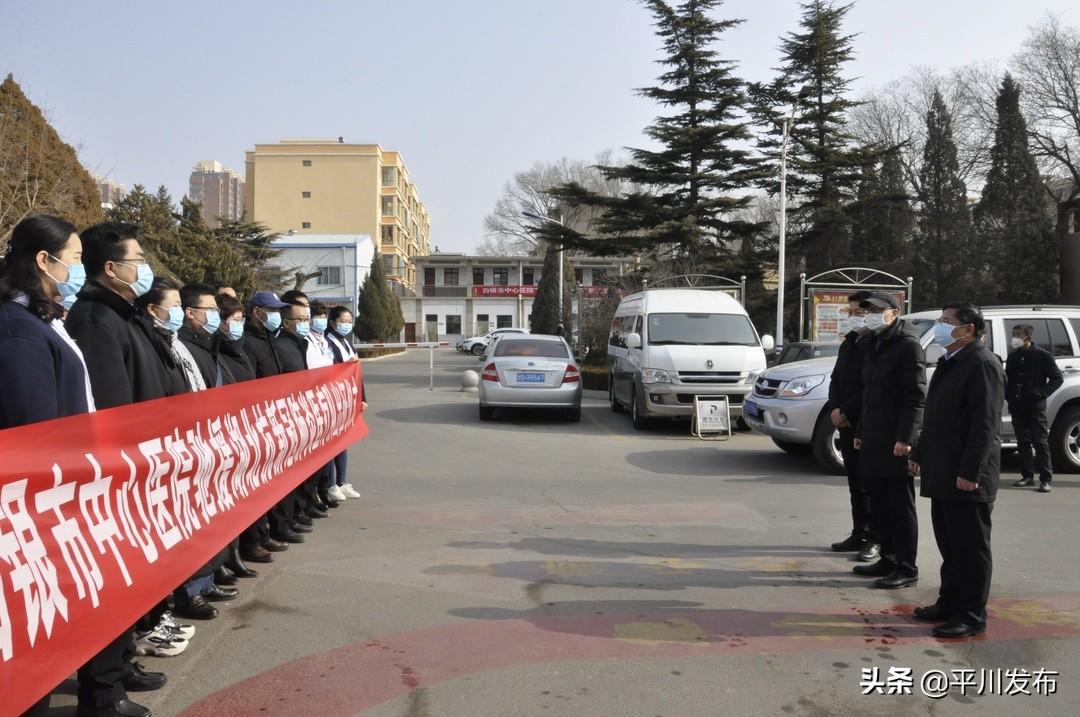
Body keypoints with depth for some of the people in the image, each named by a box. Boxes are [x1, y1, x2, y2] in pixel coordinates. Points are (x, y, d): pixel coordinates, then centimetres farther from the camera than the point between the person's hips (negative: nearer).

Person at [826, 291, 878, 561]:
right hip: (847, 426, 8)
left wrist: (846, 411, -15)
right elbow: (836, 380, 17)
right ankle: (859, 534, 20)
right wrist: (835, 410, 1)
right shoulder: (849, 344, 16)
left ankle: (875, 539, 6)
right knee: (855, 483, 13)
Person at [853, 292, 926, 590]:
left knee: (900, 506, -3)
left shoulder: (907, 345, -10)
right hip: (874, 440, 9)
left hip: (896, 442, -9)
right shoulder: (875, 346, 18)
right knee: (880, 504, 13)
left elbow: (916, 396, -16)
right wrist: (860, 431, 21)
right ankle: (888, 559, 23)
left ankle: (906, 568, 4)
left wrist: (905, 438, -21)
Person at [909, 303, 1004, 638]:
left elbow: (985, 423, -20)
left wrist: (970, 472, -22)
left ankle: (972, 616, 6)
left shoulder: (982, 363, -14)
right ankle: (950, 603, 26)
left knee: (970, 547, -1)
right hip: (942, 473, 9)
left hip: (965, 476, -9)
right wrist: (920, 453, 20)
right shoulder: (949, 362, 17)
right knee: (949, 545, 16)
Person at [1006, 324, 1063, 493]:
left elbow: (1058, 378, -1)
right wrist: (1008, 396, 4)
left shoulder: (1042, 355, -4)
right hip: (1017, 406, 5)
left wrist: (1042, 392, -12)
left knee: (1040, 442, -5)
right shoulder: (1013, 356, 12)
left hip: (1035, 406, -5)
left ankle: (1045, 479, -3)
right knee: (1023, 442, 9)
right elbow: (1007, 378, 19)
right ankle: (1027, 476, 17)